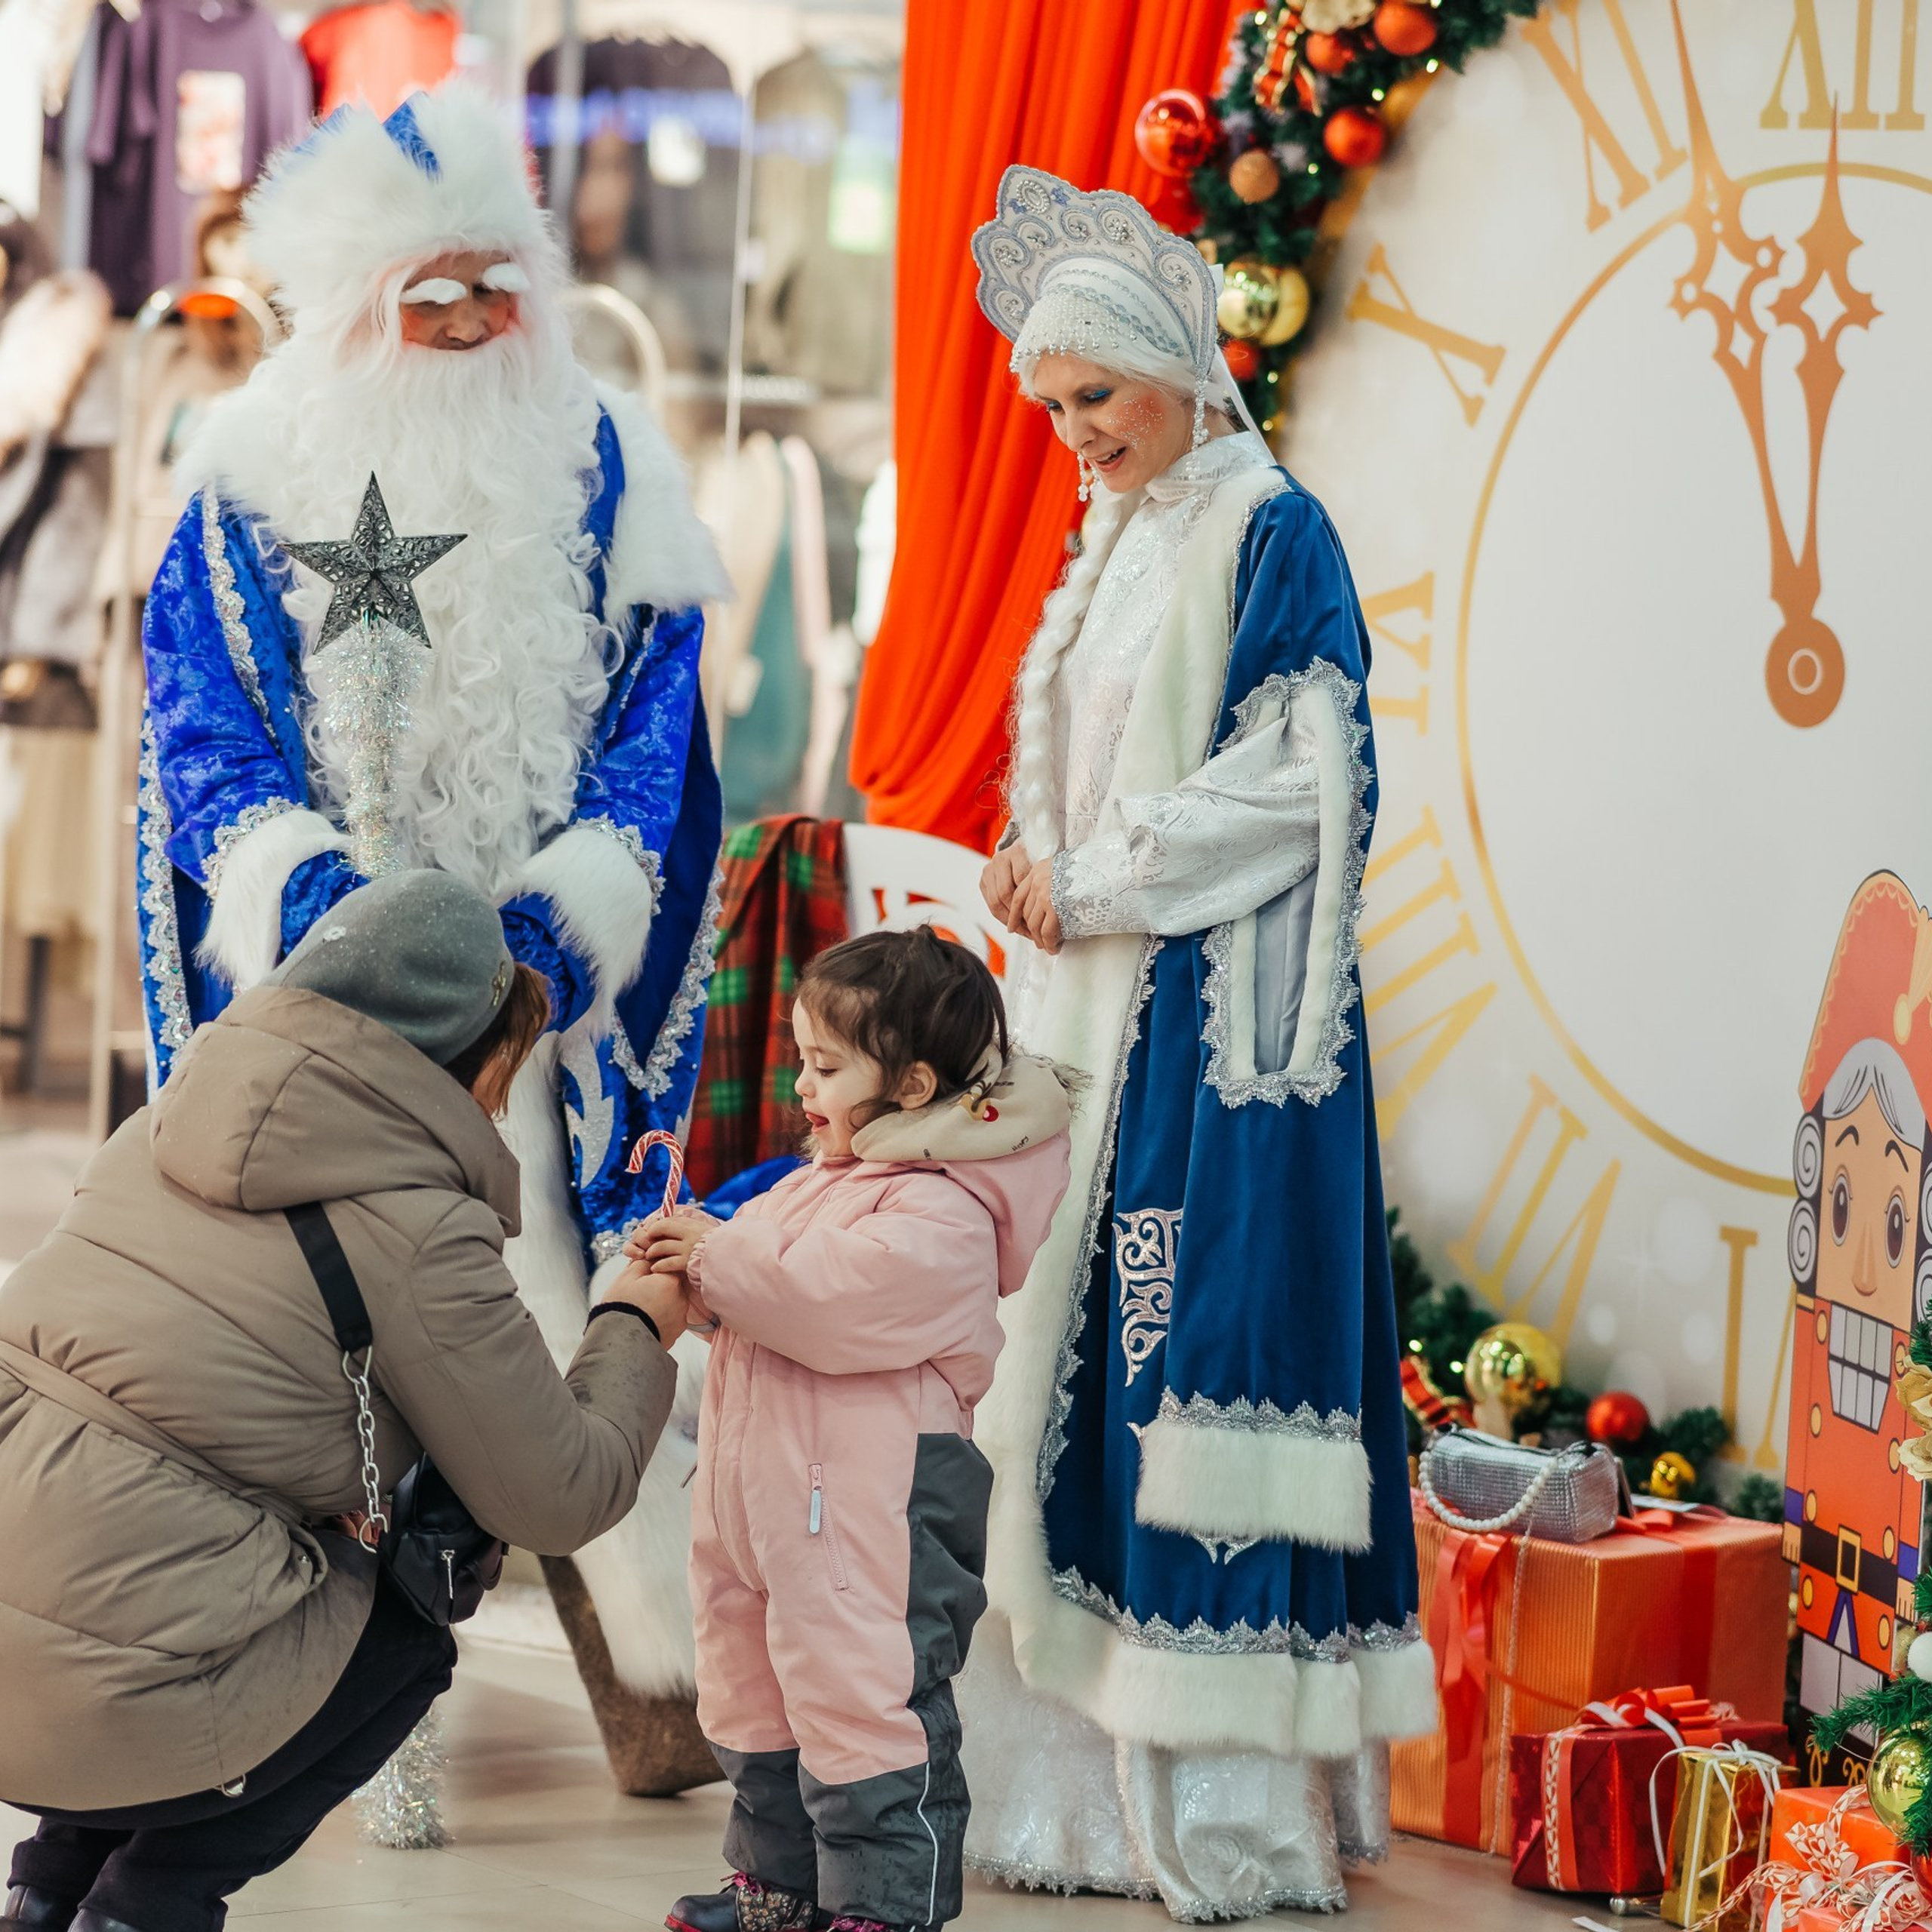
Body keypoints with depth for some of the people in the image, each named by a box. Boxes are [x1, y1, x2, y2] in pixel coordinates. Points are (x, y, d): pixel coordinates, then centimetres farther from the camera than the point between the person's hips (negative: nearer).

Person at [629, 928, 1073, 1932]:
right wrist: (689, 1262, 1)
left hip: (873, 1515, -11)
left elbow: (834, 1301, -27)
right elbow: (760, 1294, 21)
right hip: (771, 1498, 11)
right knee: (757, 1689, 20)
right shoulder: (819, 1184, 16)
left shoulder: (939, 1215, -16)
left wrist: (720, 1257, -20)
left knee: (864, 1702, -9)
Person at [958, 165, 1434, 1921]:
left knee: (1195, 1352, -10)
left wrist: (1091, 877, -10)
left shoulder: (1271, 531, -7)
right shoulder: (1118, 540, 17)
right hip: (1093, 1002, 8)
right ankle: (1086, 1775, 10)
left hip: (1212, 1014, -8)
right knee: (1069, 1352, 5)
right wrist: (1042, 873, 5)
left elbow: (1298, 786, -14)